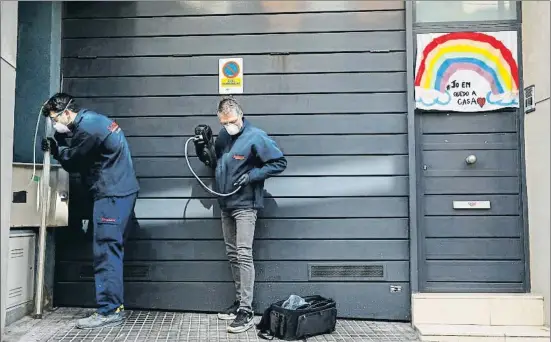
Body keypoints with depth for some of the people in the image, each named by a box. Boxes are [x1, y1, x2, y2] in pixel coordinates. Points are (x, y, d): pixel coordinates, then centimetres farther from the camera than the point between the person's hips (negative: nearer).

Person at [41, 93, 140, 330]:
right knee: (111, 250, 14)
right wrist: (58, 147, 3)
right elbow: (79, 157, 18)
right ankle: (114, 305, 21)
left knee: (106, 252, -9)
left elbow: (73, 163, -6)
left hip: (113, 194, -11)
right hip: (118, 191, 11)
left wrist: (56, 148, 11)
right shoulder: (90, 120, 16)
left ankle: (109, 311, -5)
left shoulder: (87, 127, -16)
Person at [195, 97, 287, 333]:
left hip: (244, 205, -7)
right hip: (225, 205, 8)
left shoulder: (256, 137, -13)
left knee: (243, 255, -10)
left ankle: (246, 311, -6)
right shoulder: (222, 137, 9)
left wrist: (251, 175, -19)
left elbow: (279, 162, -13)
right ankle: (239, 301, 24)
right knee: (232, 255, 12)